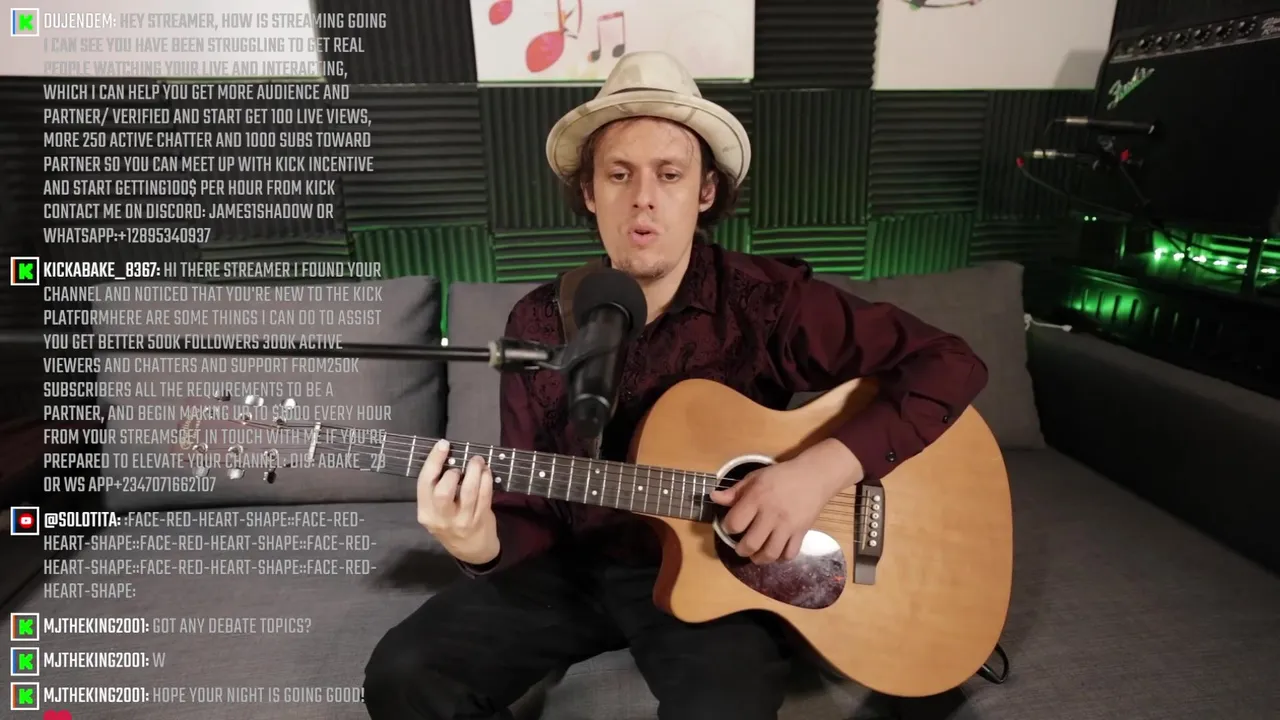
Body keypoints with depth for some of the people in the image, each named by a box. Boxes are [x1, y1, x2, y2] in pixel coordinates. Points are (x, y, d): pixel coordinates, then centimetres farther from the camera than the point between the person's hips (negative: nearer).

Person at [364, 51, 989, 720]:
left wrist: (825, 467, -26)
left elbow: (949, 363, -14)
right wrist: (485, 546, -24)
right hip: (577, 565, 3)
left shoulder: (766, 300, -13)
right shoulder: (539, 322, -5)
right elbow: (533, 511, -1)